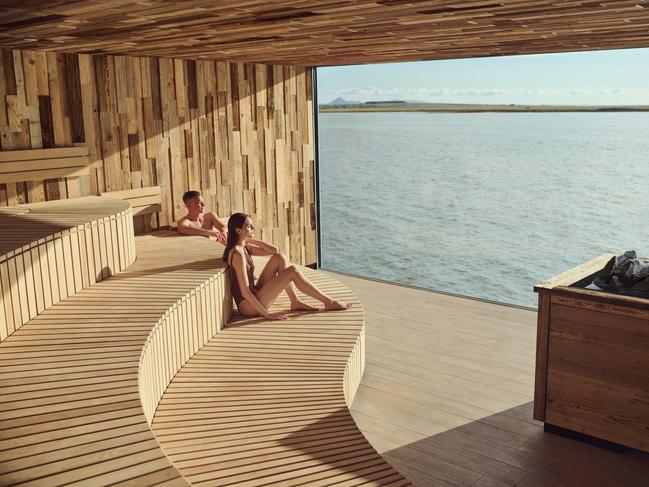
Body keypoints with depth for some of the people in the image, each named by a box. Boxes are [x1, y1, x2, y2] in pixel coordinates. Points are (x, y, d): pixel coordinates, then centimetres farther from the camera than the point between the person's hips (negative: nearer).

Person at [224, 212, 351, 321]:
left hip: (254, 296, 10)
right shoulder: (238, 254, -22)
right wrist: (266, 314, -23)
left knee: (279, 257, 6)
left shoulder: (244, 247, 8)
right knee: (292, 271, -13)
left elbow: (274, 250, 9)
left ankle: (295, 302, 6)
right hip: (248, 306, -10)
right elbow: (245, 292, -25)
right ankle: (329, 302, -1)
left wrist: (250, 240, 1)